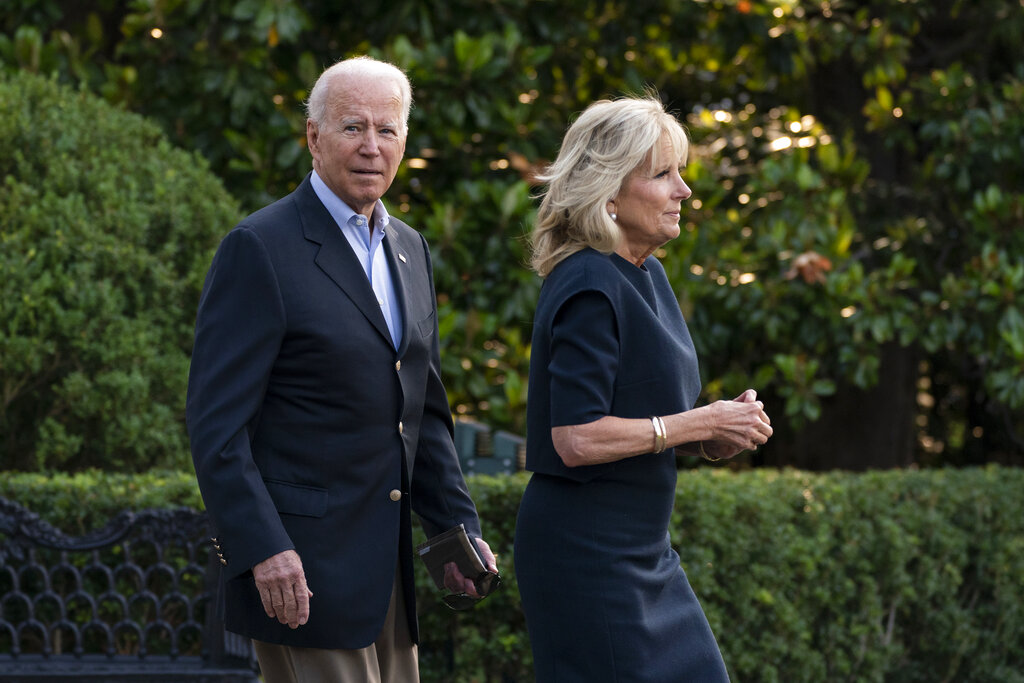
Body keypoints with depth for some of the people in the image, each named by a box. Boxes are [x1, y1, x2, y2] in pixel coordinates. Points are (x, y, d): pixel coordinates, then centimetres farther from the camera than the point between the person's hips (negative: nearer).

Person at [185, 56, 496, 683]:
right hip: (299, 561, -8)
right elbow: (217, 420, -14)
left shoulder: (410, 250, 14)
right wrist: (262, 550, -21)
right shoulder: (261, 248, -10)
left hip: (384, 563, 8)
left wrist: (457, 528, 12)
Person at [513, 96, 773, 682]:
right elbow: (576, 438, -24)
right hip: (585, 547, -9)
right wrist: (701, 422, -16)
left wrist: (716, 435, 2)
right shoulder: (588, 289, -17)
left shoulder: (646, 276, 12)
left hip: (642, 546, 9)